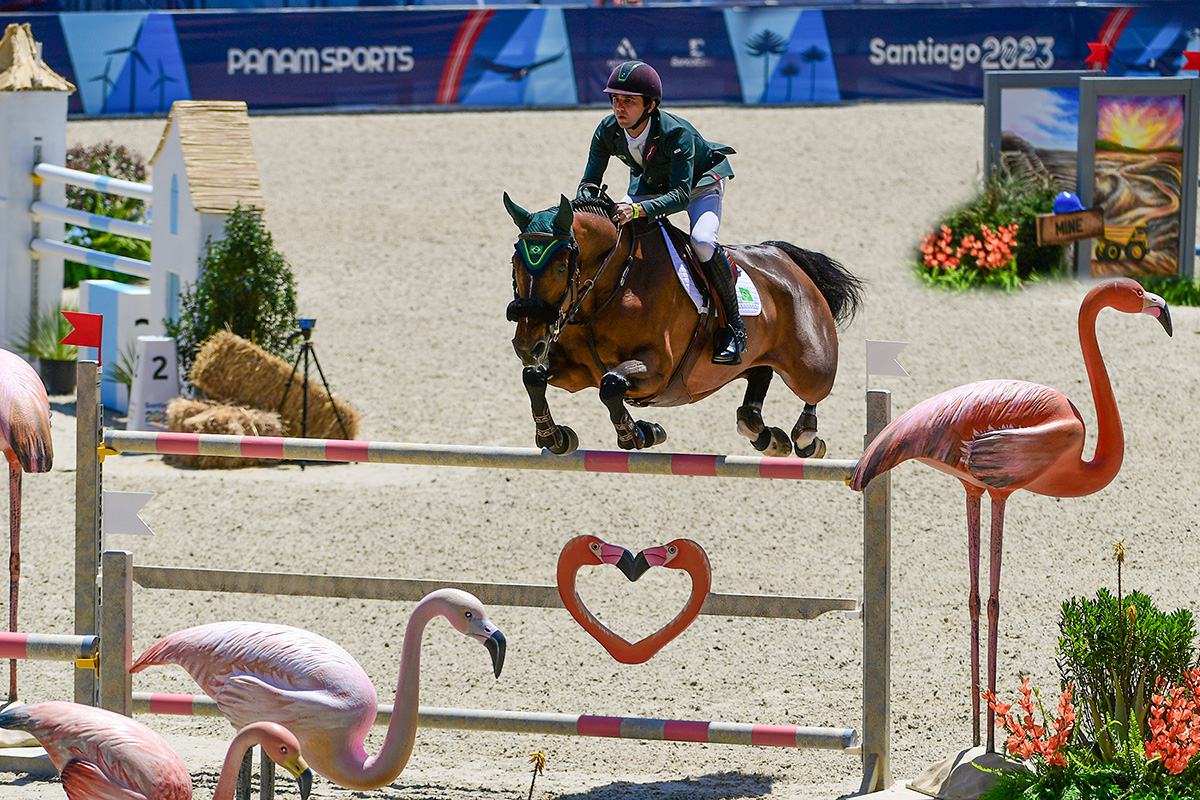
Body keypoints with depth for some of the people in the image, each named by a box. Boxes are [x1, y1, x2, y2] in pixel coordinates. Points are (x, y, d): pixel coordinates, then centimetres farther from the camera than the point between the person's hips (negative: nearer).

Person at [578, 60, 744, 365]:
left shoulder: (676, 132, -39)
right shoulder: (608, 131, -23)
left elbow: (681, 195, -45)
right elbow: (590, 181, -18)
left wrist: (638, 210, -62)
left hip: (701, 183, -6)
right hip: (649, 185, 6)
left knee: (702, 241, -33)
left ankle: (734, 323, -15)